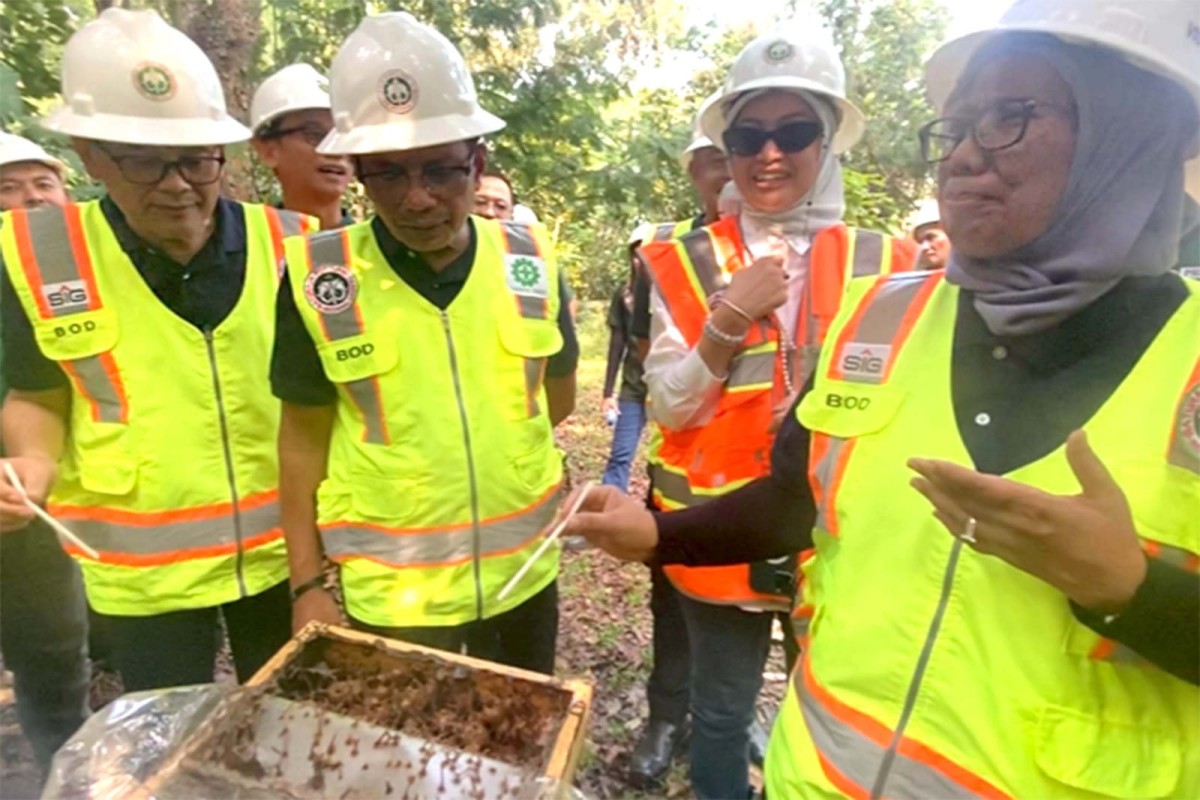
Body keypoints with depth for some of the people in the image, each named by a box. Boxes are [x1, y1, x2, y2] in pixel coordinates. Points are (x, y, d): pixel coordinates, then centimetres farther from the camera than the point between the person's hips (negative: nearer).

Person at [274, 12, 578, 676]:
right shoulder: (320, 276, -13)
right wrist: (307, 584, -3)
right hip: (386, 591, -2)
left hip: (522, 574, 3)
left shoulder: (532, 259, -7)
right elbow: (303, 437, -5)